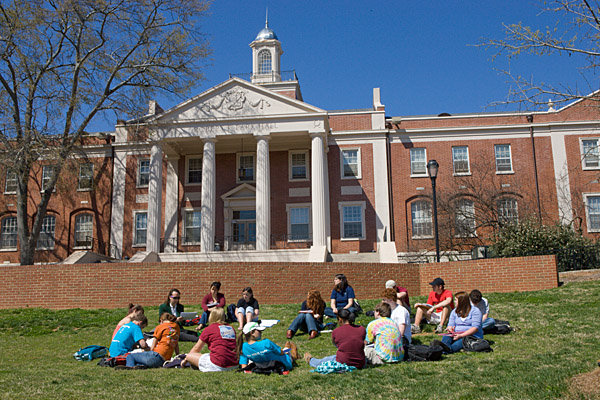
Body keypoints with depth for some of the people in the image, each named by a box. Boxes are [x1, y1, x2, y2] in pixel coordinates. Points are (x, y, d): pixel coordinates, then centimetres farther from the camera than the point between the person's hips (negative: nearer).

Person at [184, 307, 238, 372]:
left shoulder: (209, 329, 2)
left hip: (218, 366, -6)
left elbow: (196, 349, 13)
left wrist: (185, 360, 30)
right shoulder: (231, 328, 13)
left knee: (189, 356, 5)